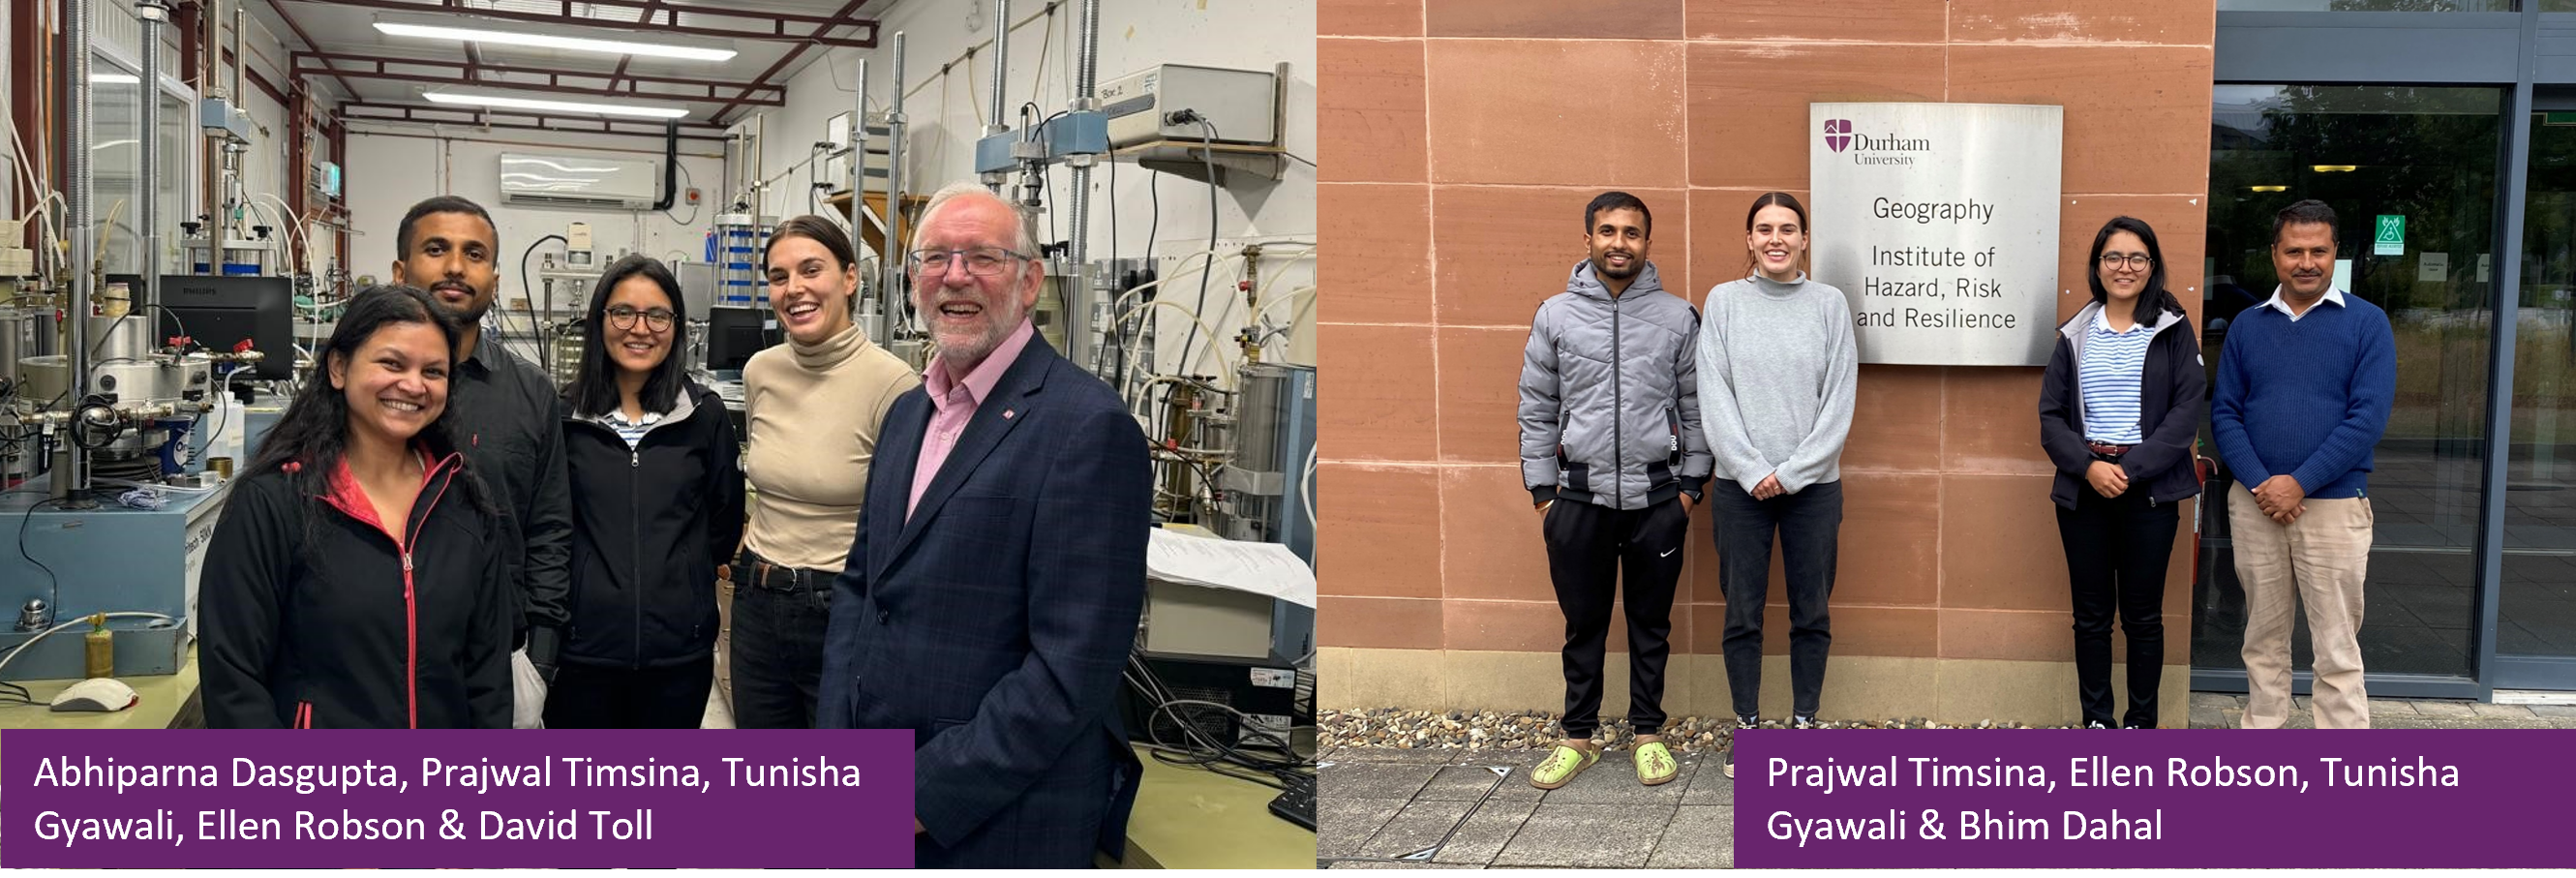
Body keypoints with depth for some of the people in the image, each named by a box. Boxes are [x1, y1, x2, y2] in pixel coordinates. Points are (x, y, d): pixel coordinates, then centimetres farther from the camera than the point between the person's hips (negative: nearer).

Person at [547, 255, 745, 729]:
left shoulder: (706, 415, 1)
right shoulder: (564, 415, -1)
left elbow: (725, 524, 10)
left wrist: (679, 574, 9)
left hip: (680, 649, 1)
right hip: (583, 646, -1)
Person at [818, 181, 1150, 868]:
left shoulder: (1090, 426, -16)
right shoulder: (908, 412, 11)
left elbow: (1074, 664, -20)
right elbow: (859, 585, 16)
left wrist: (930, 795, -18)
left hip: (1003, 825, -7)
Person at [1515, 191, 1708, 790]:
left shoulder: (1678, 317, 1)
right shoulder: (1556, 315, 2)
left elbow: (1695, 407, 5)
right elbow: (1537, 410, 5)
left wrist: (1691, 485, 1)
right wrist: (1543, 491, 2)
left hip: (1657, 498, 0)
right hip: (1580, 497, 0)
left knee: (1651, 624, 11)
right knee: (1583, 624, 9)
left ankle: (1648, 734, 23)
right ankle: (1578, 737, 21)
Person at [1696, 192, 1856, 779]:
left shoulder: (1829, 304, 2)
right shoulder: (1725, 301, 2)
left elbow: (1840, 401, -2)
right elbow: (1713, 397, -3)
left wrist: (1792, 473, -10)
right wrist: (1753, 470, -12)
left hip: (1813, 485, 0)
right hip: (1740, 486, 0)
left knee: (1811, 613, 7)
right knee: (1743, 613, 5)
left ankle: (1804, 723, 20)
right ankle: (1747, 726, 18)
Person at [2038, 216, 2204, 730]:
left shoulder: (2173, 330, 2)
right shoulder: (2076, 335, 8)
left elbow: (2186, 412, -6)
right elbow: (2051, 416, 4)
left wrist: (2131, 470, -15)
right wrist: (2089, 467, -13)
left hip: (2149, 489, -2)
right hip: (2083, 488, 2)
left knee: (2143, 615, 4)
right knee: (2091, 614, 7)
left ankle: (2142, 722, 16)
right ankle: (2096, 719, 18)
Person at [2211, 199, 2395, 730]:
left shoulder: (2366, 323, -1)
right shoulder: (2247, 326, 8)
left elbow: (2368, 418, -9)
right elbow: (2224, 412, 3)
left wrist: (2300, 483, -15)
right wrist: (2260, 484, -11)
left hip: (2334, 504, -3)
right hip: (2254, 504, 3)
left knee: (2337, 650, -1)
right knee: (2263, 638, 12)